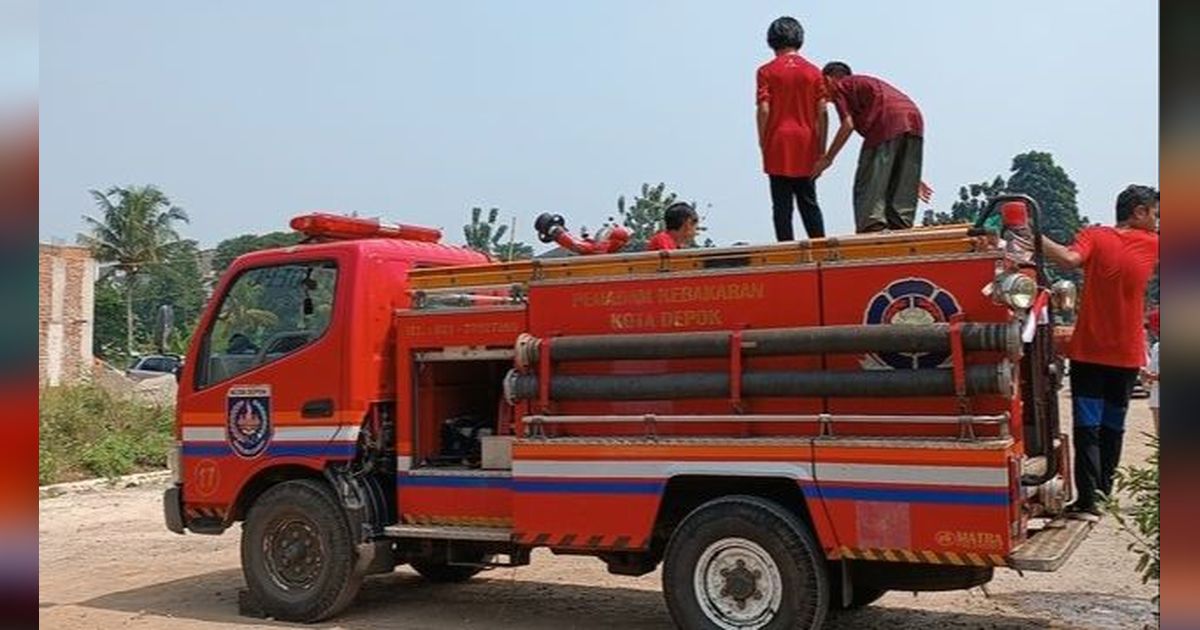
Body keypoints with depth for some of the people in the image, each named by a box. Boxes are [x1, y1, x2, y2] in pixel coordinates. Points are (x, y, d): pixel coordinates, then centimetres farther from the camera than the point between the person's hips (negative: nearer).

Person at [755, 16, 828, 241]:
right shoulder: (813, 71, 5)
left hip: (778, 146, -3)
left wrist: (763, 143, 0)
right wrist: (821, 148, 8)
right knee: (809, 204, 12)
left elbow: (763, 110, -9)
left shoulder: (766, 71, -2)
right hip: (806, 146, 3)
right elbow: (822, 113, 2)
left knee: (782, 206, 1)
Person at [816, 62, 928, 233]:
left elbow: (848, 124, 0)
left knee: (869, 186, -5)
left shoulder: (838, 86, 18)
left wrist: (828, 158, 9)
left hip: (886, 124, -7)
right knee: (902, 187, 10)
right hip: (914, 118, 7)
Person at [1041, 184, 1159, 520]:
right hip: (1127, 354, 2)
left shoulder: (1094, 236, -6)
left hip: (1089, 351, -2)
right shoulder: (1150, 244, 0)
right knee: (1113, 426, 16)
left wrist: (1037, 237, -21)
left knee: (1087, 427, -3)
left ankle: (1088, 500, -11)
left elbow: (1070, 259, -24)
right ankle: (1104, 491, 23)